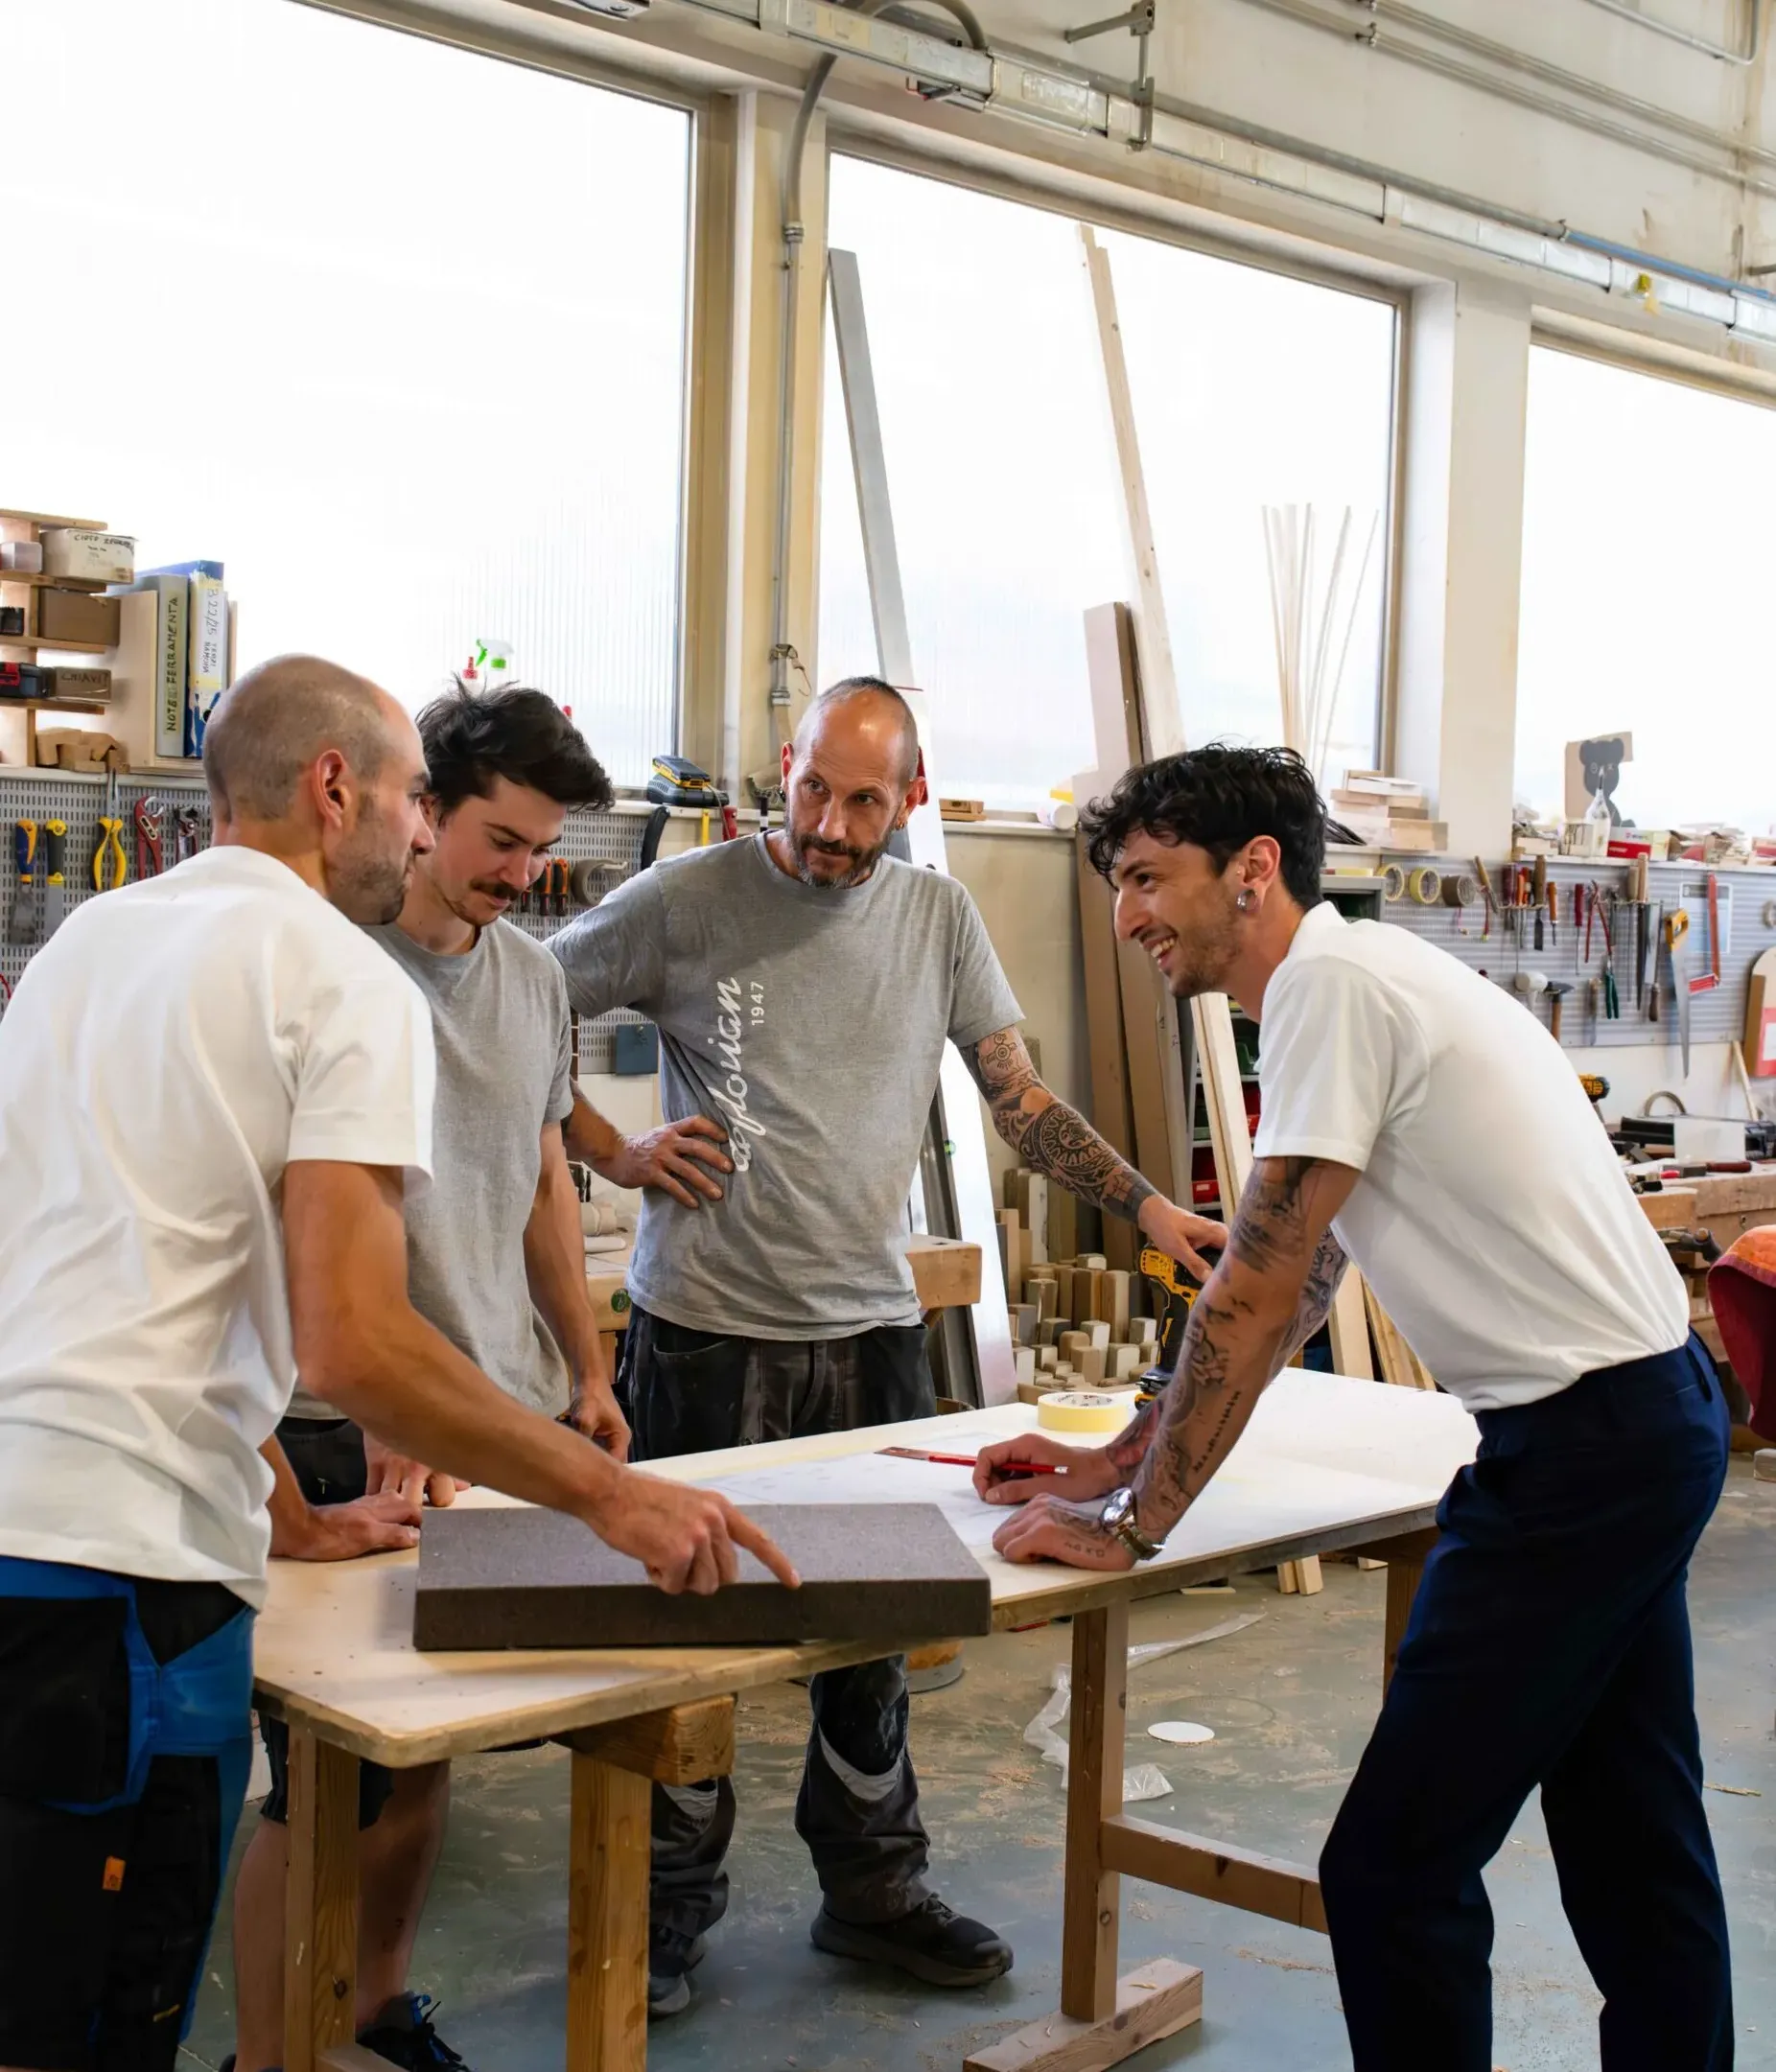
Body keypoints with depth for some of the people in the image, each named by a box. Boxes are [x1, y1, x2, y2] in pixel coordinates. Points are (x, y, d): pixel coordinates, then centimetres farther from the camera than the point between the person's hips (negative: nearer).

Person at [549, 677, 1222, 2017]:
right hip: (706, 1329, -3)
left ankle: (873, 1887, 30)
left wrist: (1146, 1207, -1)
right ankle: (674, 1902, 26)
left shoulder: (939, 918, 7)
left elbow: (1020, 1100, 9)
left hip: (872, 1328, 3)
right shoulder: (689, 900, -5)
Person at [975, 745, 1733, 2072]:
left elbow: (1256, 1296, -18)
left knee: (1395, 1864, -5)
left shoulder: (1334, 983, -15)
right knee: (1633, 1842, 20)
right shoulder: (1361, 974, 15)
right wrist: (1109, 1462, 17)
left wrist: (1133, 1529, -11)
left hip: (1582, 1444, -11)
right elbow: (1292, 1294, 18)